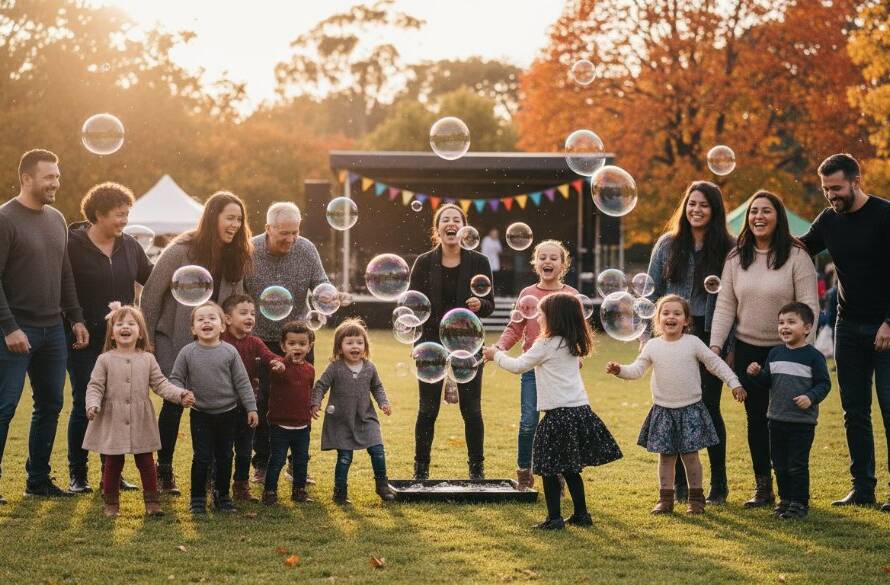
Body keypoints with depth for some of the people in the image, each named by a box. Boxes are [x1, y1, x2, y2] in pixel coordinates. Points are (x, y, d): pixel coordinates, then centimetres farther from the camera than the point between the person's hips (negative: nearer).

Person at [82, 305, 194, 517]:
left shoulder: (147, 359, 3)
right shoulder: (105, 360, -2)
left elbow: (160, 384, 1)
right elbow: (95, 386, -3)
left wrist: (181, 395, -13)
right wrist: (92, 405, -21)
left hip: (141, 422, 2)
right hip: (113, 422, -1)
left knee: (146, 462, 6)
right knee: (113, 464, 6)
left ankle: (152, 501, 14)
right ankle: (111, 503, 17)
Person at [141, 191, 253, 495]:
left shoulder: (236, 257, -4)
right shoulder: (181, 251, -18)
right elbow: (151, 294, -11)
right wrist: (147, 341, -8)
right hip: (173, 340, -4)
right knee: (175, 401, -6)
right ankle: (164, 470, 8)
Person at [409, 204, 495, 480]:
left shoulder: (479, 262, 0)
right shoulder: (424, 263, 0)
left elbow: (490, 304, 2)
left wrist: (479, 305, -21)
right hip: (432, 343, 0)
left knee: (472, 410, 2)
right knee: (428, 410, 3)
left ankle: (477, 469, 13)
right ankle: (420, 470, 12)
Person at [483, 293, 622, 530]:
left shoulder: (546, 345, -9)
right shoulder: (572, 345, 13)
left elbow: (518, 366, 0)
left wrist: (496, 354, 15)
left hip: (558, 414, -8)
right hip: (580, 410, 8)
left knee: (548, 468, 0)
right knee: (571, 468, 17)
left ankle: (554, 518, -1)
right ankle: (581, 514, 20)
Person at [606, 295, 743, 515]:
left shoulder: (693, 343, -4)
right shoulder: (652, 346, 0)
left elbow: (715, 363, 2)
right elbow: (637, 370, -1)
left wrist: (734, 383, -1)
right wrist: (619, 370, -20)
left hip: (690, 408, -2)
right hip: (663, 410, 2)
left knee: (690, 454, 1)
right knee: (665, 455, 6)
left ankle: (696, 498, 12)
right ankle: (665, 499, 14)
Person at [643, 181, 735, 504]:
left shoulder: (728, 248, -1)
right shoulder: (668, 245, 6)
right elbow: (651, 292, 7)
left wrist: (731, 346, -6)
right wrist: (646, 335, -1)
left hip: (711, 337, -2)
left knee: (709, 407, -1)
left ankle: (718, 483, 12)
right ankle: (679, 483, 14)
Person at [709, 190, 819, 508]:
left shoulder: (796, 256, -7)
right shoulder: (736, 258, 4)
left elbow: (809, 305, -10)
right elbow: (725, 306, 3)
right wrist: (715, 345, -6)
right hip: (747, 350, 4)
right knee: (756, 418, 6)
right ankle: (762, 487, 14)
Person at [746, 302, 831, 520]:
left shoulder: (813, 356, -8)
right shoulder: (775, 354, 8)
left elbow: (824, 383, -6)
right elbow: (768, 381, 13)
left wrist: (811, 397, -22)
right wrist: (757, 373, -7)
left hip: (803, 422, -6)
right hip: (777, 418, 6)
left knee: (797, 465, -2)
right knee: (779, 464, 13)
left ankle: (799, 503, 7)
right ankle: (785, 500, 25)